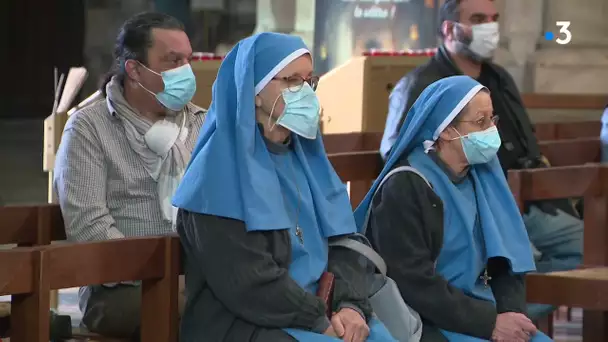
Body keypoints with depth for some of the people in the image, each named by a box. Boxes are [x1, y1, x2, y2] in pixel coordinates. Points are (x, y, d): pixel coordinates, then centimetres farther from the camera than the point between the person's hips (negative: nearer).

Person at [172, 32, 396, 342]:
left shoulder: (305, 157, 13)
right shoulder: (221, 169, -11)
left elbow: (343, 242, 9)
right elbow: (246, 282, -18)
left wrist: (351, 306, -9)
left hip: (317, 314, 7)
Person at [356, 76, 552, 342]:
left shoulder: (482, 178, 9)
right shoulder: (404, 187, -12)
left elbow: (504, 259, 10)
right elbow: (415, 284, -17)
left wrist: (512, 312, -9)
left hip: (479, 311, 7)